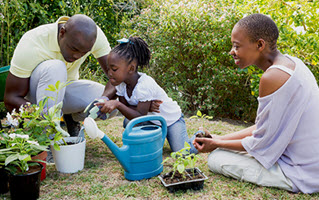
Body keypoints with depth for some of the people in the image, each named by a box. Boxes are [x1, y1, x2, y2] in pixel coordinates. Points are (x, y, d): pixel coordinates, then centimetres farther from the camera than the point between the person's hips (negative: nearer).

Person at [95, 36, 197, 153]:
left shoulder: (145, 85, -35)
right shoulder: (121, 83, -13)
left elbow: (140, 116, -34)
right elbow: (125, 107, -11)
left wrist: (117, 104, -44)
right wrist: (147, 107, -29)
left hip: (171, 120, -7)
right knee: (128, 122, -18)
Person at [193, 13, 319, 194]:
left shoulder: (273, 77, -27)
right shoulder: (289, 62, 4)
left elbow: (261, 143, -19)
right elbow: (265, 127, 9)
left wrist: (217, 144, -5)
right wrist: (220, 139, 8)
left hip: (300, 174, -9)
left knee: (216, 159, -5)